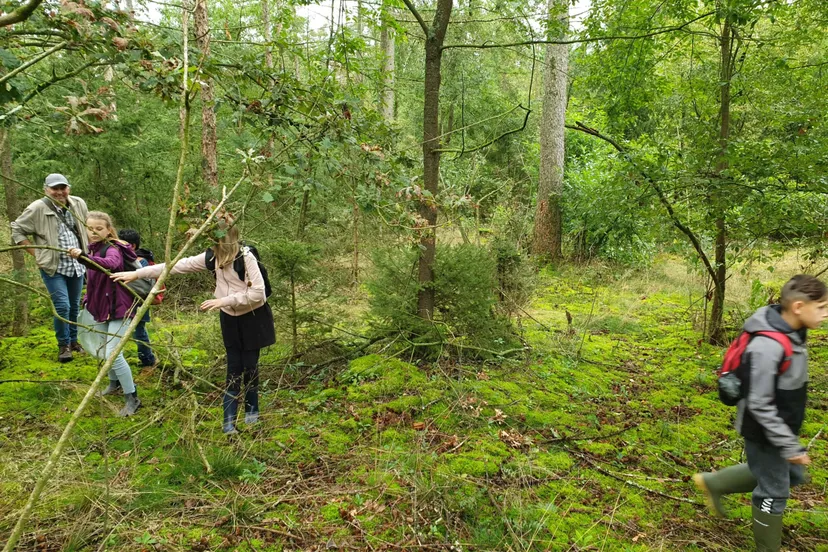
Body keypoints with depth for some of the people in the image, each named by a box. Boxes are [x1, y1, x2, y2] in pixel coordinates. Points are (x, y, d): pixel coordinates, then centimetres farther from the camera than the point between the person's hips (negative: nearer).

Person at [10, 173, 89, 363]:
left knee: (75, 306, 14)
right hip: (53, 267, -4)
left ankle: (74, 340, 31)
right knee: (62, 306, -11)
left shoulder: (79, 204, 1)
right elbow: (17, 230, -3)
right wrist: (36, 253, -8)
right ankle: (63, 345, 7)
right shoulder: (37, 209, -13)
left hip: (77, 265, 5)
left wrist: (85, 251, 11)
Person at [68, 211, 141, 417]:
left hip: (118, 307, -9)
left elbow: (110, 264, -46)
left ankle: (132, 398, -1)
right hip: (101, 306, 9)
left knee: (113, 354, -13)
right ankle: (114, 382, 45)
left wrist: (82, 257, -60)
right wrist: (88, 299, 12)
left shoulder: (113, 249, -20)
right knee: (105, 350, 22)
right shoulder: (94, 248, 6)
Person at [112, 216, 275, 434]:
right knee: (234, 369, 2)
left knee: (249, 366, 3)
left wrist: (224, 300, -27)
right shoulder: (212, 257, -4)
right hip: (230, 319, 5)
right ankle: (229, 421, 7)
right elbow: (179, 265, -4)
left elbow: (257, 292, -25)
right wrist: (136, 273, -5)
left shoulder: (245, 257, -22)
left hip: (254, 318, -5)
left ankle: (252, 410, 26)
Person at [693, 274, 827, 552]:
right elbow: (759, 404, -27)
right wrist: (790, 445, -22)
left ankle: (714, 482, 32)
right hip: (765, 433, -9)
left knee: (792, 475, 24)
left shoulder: (793, 333, -2)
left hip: (780, 428, 9)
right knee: (774, 491, 7)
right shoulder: (767, 346, -31)